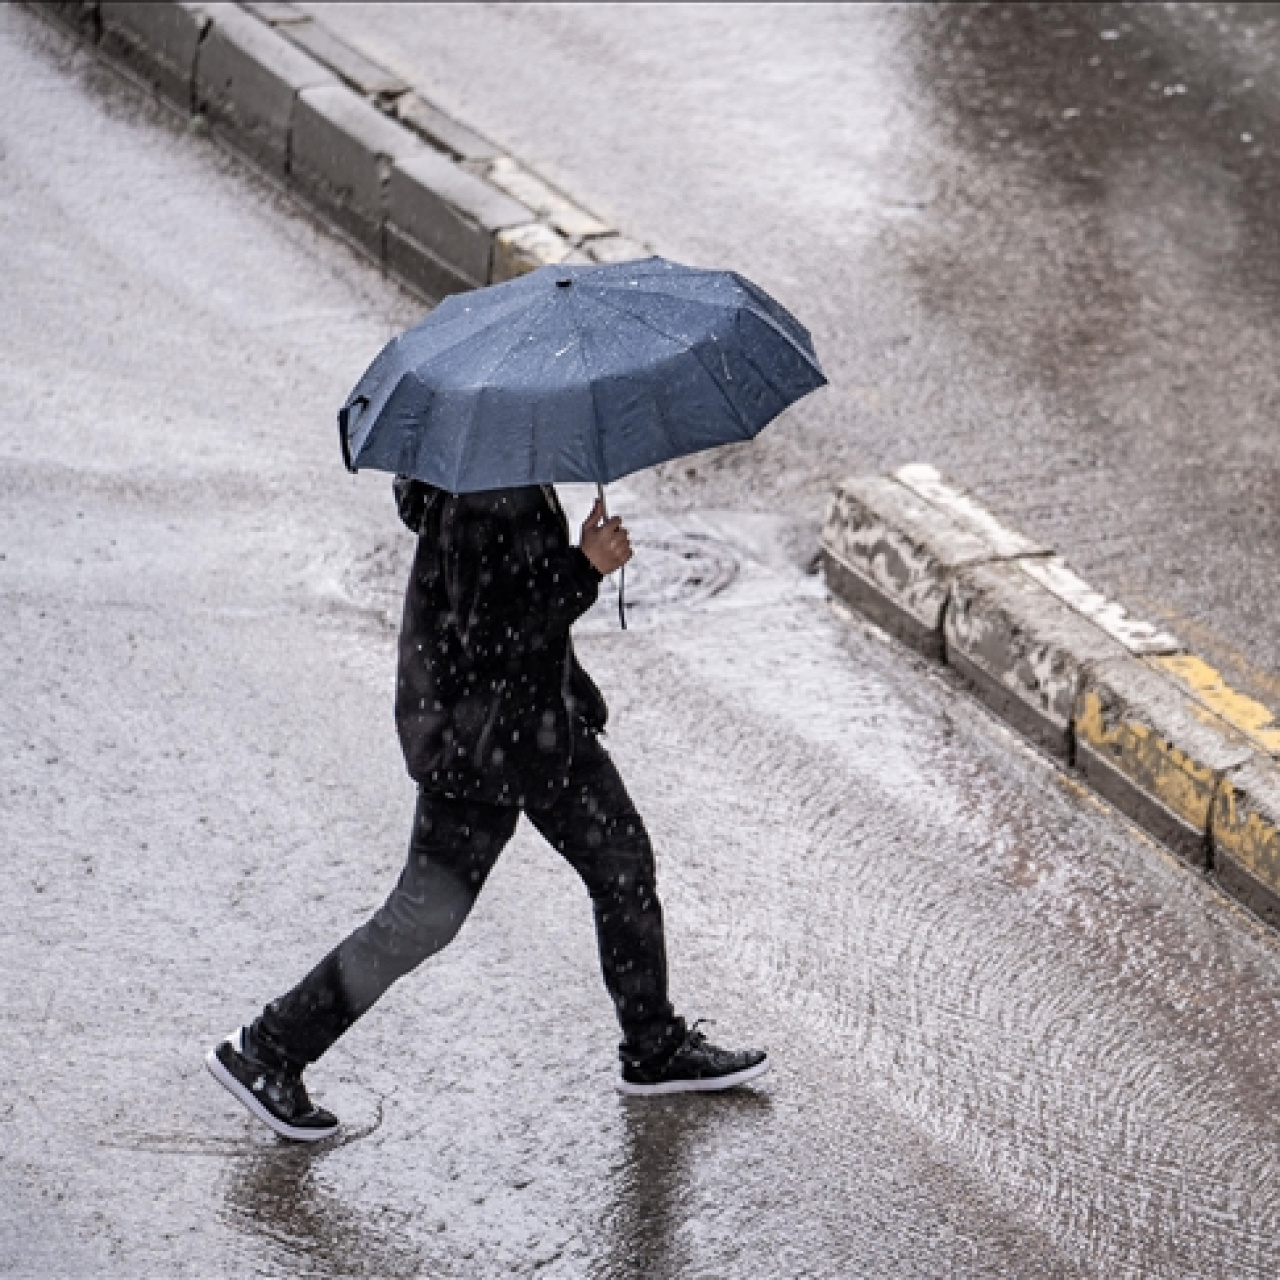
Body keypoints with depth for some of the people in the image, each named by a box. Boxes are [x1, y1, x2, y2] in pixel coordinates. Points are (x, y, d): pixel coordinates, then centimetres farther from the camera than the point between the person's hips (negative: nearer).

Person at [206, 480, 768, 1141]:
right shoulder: (481, 500, -28)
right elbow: (490, 638, -29)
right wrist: (585, 569, -24)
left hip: (544, 718, 10)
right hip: (479, 736, -10)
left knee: (623, 860, 16)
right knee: (423, 919, -3)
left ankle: (657, 1050, 32)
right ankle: (264, 1052, 9)